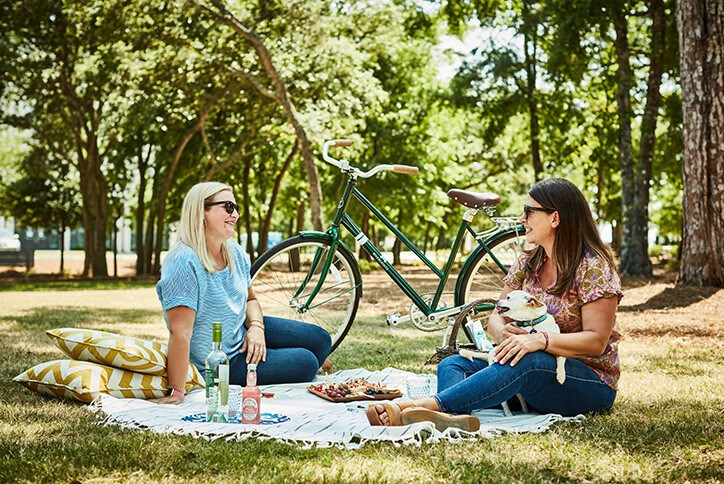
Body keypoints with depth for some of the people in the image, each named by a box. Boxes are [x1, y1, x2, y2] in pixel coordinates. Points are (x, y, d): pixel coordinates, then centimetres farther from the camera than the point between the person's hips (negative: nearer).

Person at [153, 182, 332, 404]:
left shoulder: (235, 252, -2)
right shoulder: (184, 263, -29)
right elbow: (180, 333, -32)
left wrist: (256, 326, -9)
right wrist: (175, 393, -33)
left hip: (243, 334, 8)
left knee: (320, 340, 8)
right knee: (306, 363, -10)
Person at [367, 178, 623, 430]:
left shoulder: (593, 267, -9)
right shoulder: (527, 264, 11)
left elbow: (597, 341, -17)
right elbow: (496, 317, 8)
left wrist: (540, 339, -33)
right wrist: (501, 332, -18)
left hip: (591, 385, -7)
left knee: (525, 361, -38)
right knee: (452, 364, -14)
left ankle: (422, 406, -51)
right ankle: (450, 417, -51)